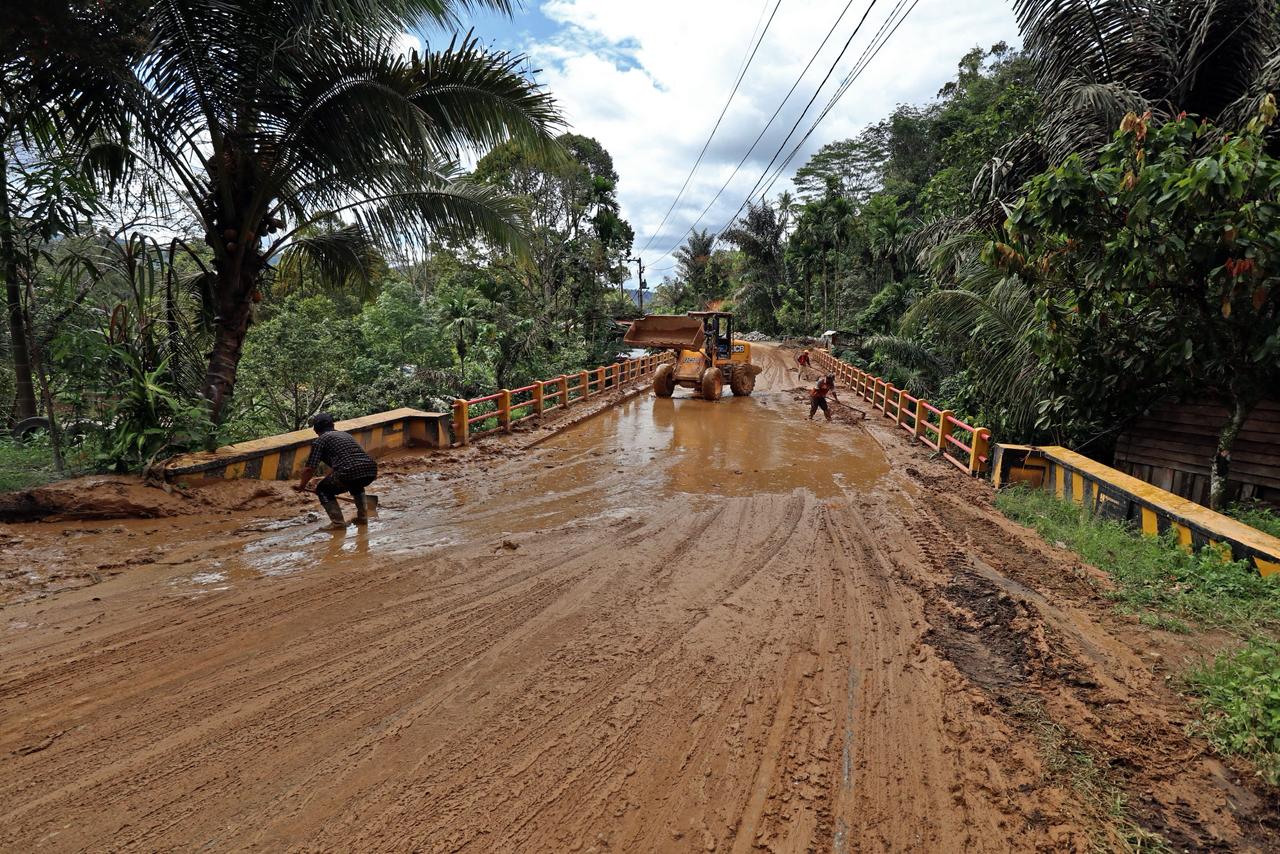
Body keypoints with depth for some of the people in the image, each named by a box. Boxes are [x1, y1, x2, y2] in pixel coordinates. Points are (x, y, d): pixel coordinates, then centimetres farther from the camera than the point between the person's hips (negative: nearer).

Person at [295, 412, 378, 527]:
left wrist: (302, 485, 23)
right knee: (356, 485, 39)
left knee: (323, 491, 18)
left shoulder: (320, 441, 10)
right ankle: (362, 516, 30)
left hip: (350, 473, -6)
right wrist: (328, 477, 54)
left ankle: (338, 522, 6)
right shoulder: (346, 434, 31)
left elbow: (309, 468, 5)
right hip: (371, 471, 6)